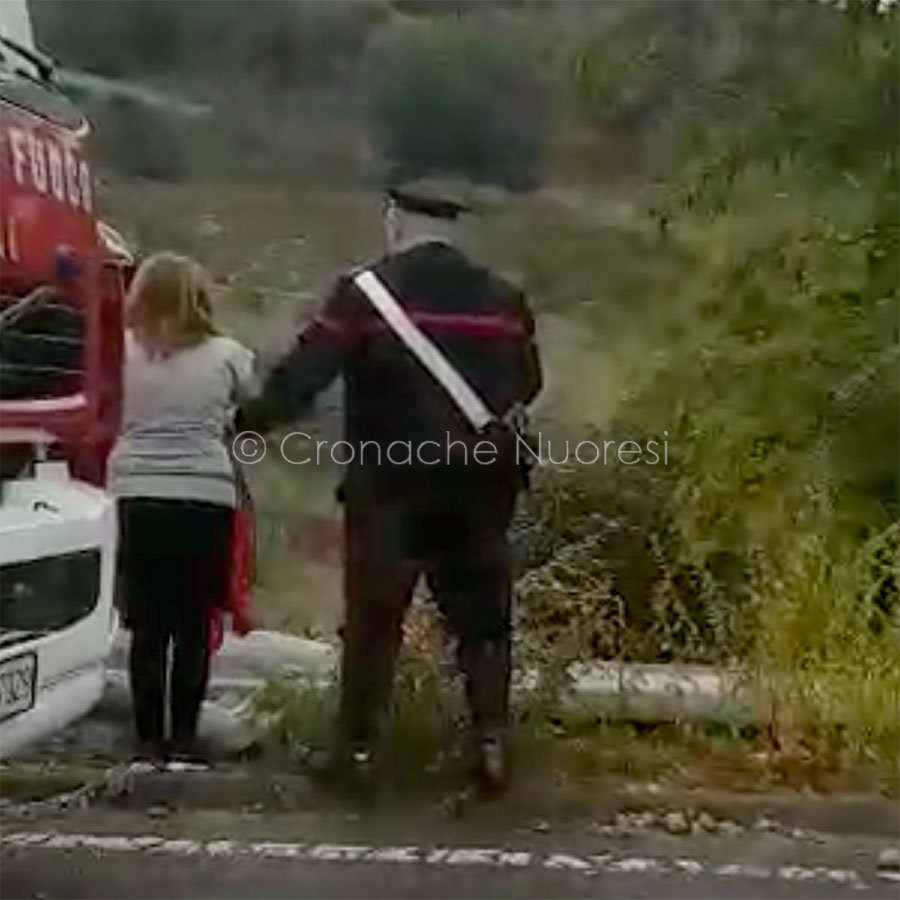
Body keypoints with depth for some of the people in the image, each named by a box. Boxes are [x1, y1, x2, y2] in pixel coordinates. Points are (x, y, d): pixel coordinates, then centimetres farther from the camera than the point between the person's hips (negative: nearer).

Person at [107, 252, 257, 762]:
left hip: (139, 497, 2)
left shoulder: (129, 351, 4)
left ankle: (151, 736, 13)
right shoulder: (226, 354, 0)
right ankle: (183, 734, 12)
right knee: (194, 626, 7)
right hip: (205, 498, -1)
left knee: (148, 626, 8)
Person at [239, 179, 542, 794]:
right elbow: (527, 384, 14)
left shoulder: (364, 292, -6)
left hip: (390, 484, -3)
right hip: (478, 485, 3)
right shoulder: (502, 298, 7)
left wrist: (250, 421, 1)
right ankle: (492, 744, 12)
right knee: (483, 619, 12)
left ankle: (358, 750, 11)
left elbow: (302, 373, -10)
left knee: (372, 621, 6)